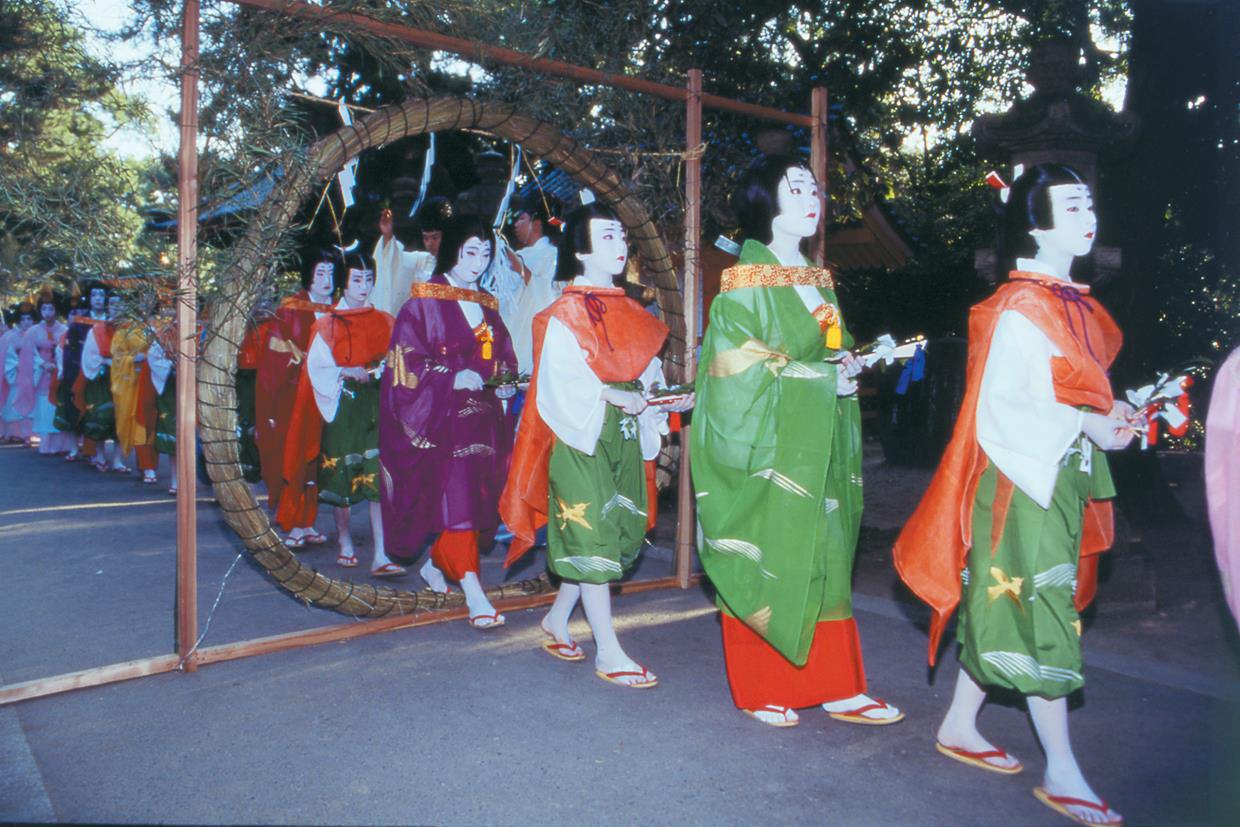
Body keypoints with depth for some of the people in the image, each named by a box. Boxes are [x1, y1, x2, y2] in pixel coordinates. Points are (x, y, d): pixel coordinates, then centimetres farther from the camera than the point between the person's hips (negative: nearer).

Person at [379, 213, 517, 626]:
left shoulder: (487, 306, 15)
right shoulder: (423, 302, -3)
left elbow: (502, 357, 20)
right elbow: (405, 361, -9)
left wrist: (504, 384, 0)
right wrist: (452, 378, -21)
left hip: (481, 415, 6)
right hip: (439, 416, -6)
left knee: (476, 494, 8)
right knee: (454, 494, -13)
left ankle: (435, 562, 31)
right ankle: (473, 594, -14)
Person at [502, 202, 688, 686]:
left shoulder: (628, 312, 15)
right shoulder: (565, 314, -8)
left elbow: (644, 370, 16)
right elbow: (561, 380, -16)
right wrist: (613, 396, -25)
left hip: (624, 434, 8)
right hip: (581, 435, -8)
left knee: (618, 531, 11)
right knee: (593, 535, -5)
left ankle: (557, 620, 29)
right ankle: (608, 654, 3)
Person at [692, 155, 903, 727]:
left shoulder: (819, 282, 15)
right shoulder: (746, 284, -7)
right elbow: (741, 370, -14)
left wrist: (849, 367, -3)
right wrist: (825, 378, -16)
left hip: (818, 443, 7)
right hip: (769, 444, -7)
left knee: (823, 559, 9)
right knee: (764, 560, 0)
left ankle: (836, 686, 18)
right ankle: (758, 690, 15)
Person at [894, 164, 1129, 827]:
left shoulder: (1071, 301, 15)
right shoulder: (1019, 306, -14)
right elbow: (1006, 402, -19)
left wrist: (1109, 411, 2)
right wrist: (1088, 425, -21)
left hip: (1063, 474, 9)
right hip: (1021, 476, -9)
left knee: (1002, 605, 14)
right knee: (1041, 611, -4)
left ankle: (959, 727, 27)